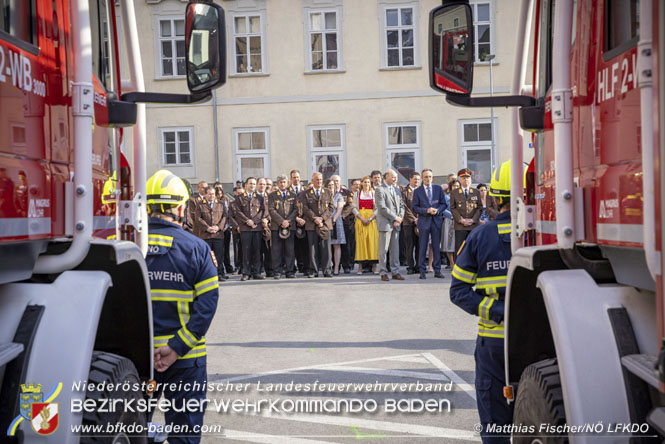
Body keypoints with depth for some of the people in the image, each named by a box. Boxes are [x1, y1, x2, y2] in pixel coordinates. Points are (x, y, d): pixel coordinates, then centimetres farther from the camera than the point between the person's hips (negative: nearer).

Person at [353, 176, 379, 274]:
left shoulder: (374, 193, 8)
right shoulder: (357, 194, 10)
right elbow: (354, 208, 4)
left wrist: (370, 219, -11)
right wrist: (362, 218, -9)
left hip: (372, 220, 0)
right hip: (360, 220, 0)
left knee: (373, 240, -5)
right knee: (361, 241, -5)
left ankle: (374, 266, -3)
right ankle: (360, 266, -5)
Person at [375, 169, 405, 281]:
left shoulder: (397, 190, 18)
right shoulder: (379, 190, -5)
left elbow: (401, 205, 15)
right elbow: (382, 208, -13)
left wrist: (400, 219, -1)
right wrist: (395, 218, -12)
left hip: (396, 225, 6)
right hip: (385, 223, -6)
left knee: (395, 249, 6)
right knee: (383, 249, -2)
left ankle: (395, 272, 11)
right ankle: (383, 273, 3)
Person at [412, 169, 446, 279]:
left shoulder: (438, 189, 9)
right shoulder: (417, 191, 3)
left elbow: (444, 204, 9)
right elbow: (415, 207, 0)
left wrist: (438, 210, -10)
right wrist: (426, 210, -15)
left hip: (437, 221, 2)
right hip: (424, 221, -2)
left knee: (437, 247, 5)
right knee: (423, 247, 0)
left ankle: (437, 270, 11)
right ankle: (423, 271, 6)